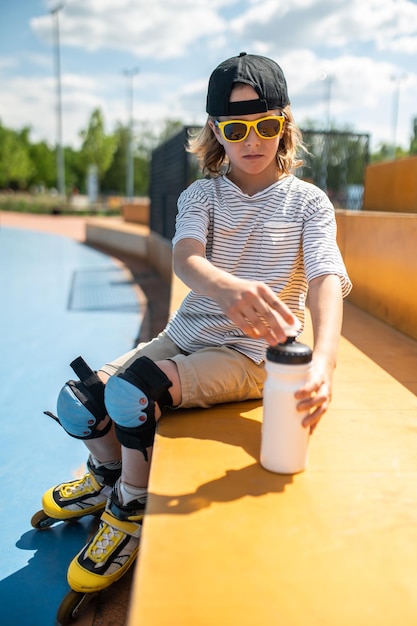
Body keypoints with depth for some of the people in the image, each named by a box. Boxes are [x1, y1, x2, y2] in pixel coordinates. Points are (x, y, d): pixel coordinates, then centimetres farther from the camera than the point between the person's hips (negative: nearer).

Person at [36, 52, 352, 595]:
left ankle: (130, 511, 2)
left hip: (251, 354, -4)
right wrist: (229, 288, -44)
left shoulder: (308, 202, -2)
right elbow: (185, 258, -18)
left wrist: (324, 362, -38)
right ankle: (108, 475, 28)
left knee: (134, 391, -26)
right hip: (186, 336, 4)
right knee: (78, 402, -6)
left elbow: (326, 280, -17)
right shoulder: (201, 195, 3)